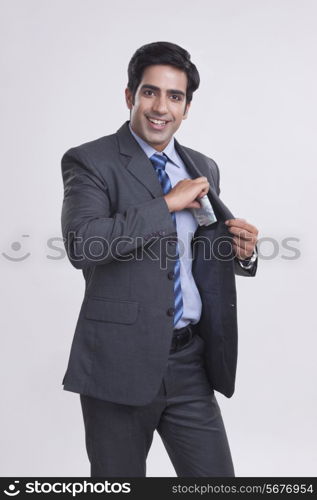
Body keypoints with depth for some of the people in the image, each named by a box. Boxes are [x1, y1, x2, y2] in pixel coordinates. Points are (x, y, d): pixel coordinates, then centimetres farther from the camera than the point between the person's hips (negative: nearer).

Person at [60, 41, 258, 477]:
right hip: (121, 361, -4)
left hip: (191, 361, 4)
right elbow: (81, 244, -23)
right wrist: (167, 203, -18)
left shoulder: (204, 168, 11)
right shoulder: (89, 162, -6)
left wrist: (241, 253, -2)